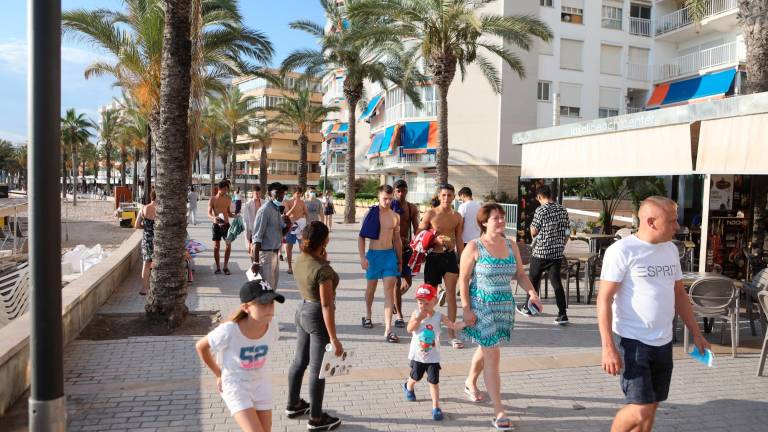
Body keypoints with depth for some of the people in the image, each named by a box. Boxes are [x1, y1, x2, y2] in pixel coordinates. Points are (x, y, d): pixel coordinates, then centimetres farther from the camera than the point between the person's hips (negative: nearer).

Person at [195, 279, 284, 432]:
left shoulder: (272, 324, -18)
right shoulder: (229, 331, -30)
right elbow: (201, 346, -12)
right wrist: (219, 374, -3)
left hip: (261, 384, 5)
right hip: (235, 386, -4)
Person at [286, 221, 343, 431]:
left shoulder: (300, 260, -2)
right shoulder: (322, 269, -26)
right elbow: (327, 305, -26)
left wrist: (322, 260, 5)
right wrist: (334, 338, -21)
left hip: (302, 311, 9)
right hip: (318, 317, -9)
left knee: (299, 361, 22)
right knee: (317, 369, 4)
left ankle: (293, 405, 39)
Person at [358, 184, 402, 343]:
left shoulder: (395, 216, 6)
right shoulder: (371, 213, -4)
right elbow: (361, 236, -2)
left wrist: (400, 260, 16)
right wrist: (362, 257, -12)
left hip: (390, 254, 1)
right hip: (373, 254, -1)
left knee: (389, 290, -7)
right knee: (371, 288, 15)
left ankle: (388, 329, -10)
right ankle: (368, 316, 41)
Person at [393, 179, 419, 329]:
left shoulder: (412, 208, 4)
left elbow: (416, 229, 2)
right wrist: (398, 239, -23)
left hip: (407, 248, 4)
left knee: (408, 282, 10)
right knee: (397, 282, -3)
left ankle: (394, 299, 40)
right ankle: (399, 316, 4)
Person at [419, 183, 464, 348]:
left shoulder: (457, 216, 6)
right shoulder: (430, 213, -5)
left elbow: (459, 240, 14)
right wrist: (436, 239, -20)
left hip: (450, 256, 2)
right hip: (434, 256, -2)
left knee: (451, 292, -6)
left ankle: (451, 333, -1)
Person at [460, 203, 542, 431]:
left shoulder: (511, 245, 5)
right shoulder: (474, 247, -11)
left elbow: (520, 274, 10)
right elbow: (463, 279, -10)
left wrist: (532, 292, -8)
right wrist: (466, 309, -15)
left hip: (505, 306, 6)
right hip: (482, 307, -6)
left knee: (486, 349, 22)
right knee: (493, 355, -8)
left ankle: (470, 382, 49)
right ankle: (499, 411, 0)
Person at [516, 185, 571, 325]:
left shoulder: (540, 210, -12)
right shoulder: (563, 210, 5)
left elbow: (533, 232, -11)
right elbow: (567, 232, 9)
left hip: (541, 251, -5)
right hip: (557, 252, 5)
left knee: (534, 280, 13)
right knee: (556, 281, 4)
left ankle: (528, 308, 27)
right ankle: (562, 314, -4)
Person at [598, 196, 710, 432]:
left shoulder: (670, 249, 9)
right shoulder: (622, 251, -13)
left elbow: (679, 294, 19)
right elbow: (604, 299, -15)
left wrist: (696, 333, 15)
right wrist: (608, 347, -21)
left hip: (663, 342, 7)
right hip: (632, 341, -7)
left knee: (651, 406, 13)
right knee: (641, 409, -11)